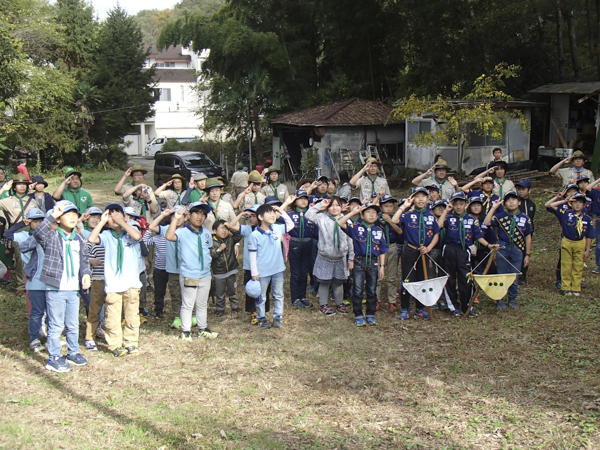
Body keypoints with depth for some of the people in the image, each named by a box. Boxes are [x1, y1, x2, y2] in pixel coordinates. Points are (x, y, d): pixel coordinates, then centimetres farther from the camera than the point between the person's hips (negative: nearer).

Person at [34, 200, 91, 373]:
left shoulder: (79, 240, 13)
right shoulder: (51, 237, -6)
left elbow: (84, 260, 17)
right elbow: (38, 233, -27)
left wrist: (86, 274, -2)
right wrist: (51, 217, -28)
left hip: (73, 289, 6)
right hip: (55, 289, -6)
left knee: (73, 325, 16)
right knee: (56, 325, -1)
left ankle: (73, 353, 30)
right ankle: (54, 358, 8)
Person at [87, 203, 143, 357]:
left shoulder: (131, 231, 4)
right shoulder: (107, 235, 2)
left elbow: (137, 236, -19)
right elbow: (91, 239, -15)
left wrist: (121, 222, -16)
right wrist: (102, 221, -10)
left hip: (132, 283, 1)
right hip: (113, 285, -1)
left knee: (132, 315, 9)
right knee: (113, 316, 0)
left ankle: (131, 342, 21)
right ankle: (115, 344, 11)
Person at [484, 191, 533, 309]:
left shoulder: (525, 219, 3)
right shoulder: (501, 216, -2)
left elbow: (528, 238, 7)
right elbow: (487, 223, -16)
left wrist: (527, 255, 6)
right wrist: (494, 208, -14)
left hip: (517, 250, 1)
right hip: (502, 249, -1)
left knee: (514, 277, 8)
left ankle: (512, 300, 24)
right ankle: (499, 300, 19)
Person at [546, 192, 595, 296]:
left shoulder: (587, 218, -1)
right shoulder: (565, 213, -5)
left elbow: (589, 236, 6)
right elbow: (548, 205, -9)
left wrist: (587, 250, 3)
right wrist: (565, 201, -8)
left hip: (580, 244, 1)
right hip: (566, 242, -1)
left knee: (578, 268, 6)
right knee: (566, 267, 5)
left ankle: (576, 288, 15)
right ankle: (567, 288, 13)